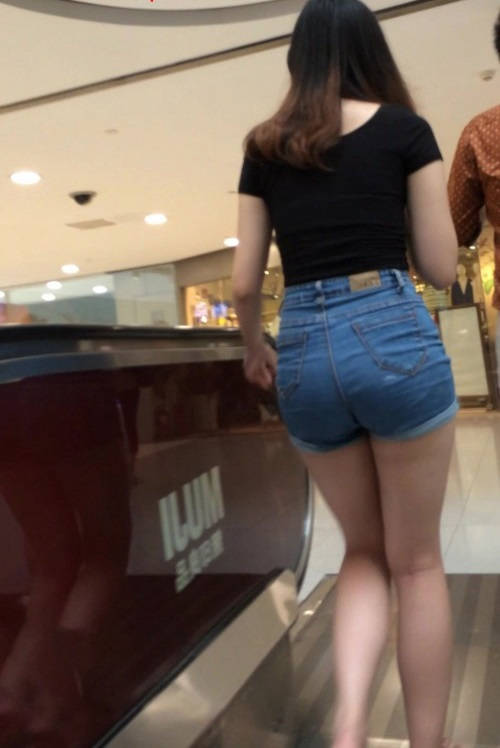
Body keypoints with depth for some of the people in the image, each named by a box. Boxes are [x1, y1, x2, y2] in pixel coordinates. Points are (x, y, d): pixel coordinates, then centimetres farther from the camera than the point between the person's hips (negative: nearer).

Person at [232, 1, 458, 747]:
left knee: (366, 551, 21)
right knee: (417, 561, 13)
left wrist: (253, 347, 29)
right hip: (394, 336, -3)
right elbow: (441, 267, 5)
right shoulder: (405, 128, 5)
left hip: (305, 354, 3)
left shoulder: (264, 149, 13)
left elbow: (245, 284, 10)